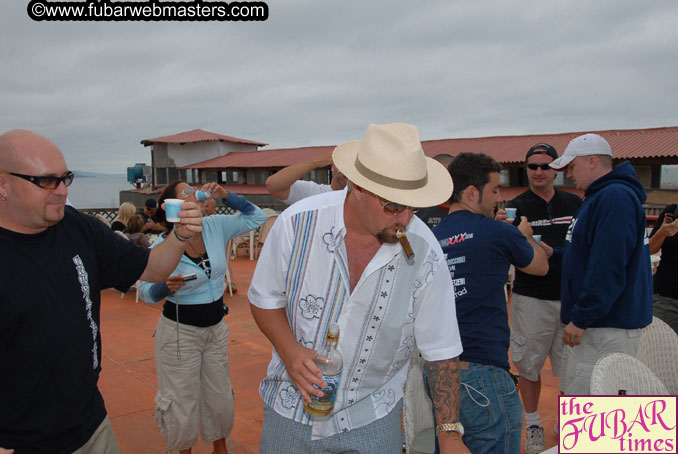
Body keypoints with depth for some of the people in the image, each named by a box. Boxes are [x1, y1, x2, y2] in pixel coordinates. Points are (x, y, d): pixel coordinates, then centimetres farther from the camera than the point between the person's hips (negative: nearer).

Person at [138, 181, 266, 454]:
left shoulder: (216, 226, -5)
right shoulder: (162, 246, -16)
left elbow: (256, 217, 0)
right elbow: (145, 292, -7)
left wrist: (226, 196, -11)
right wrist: (166, 287, -28)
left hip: (216, 328, 4)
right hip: (180, 332, -4)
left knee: (220, 396, 18)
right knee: (182, 401, 10)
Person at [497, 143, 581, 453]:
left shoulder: (574, 203, 7)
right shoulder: (516, 207, -3)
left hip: (570, 296, 3)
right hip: (531, 298, -2)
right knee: (529, 363, 7)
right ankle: (533, 424, 25)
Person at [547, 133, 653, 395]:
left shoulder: (615, 197, -18)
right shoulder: (599, 197, 18)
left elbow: (607, 268, -25)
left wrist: (580, 319, -22)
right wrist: (554, 254, 14)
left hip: (607, 328, -11)